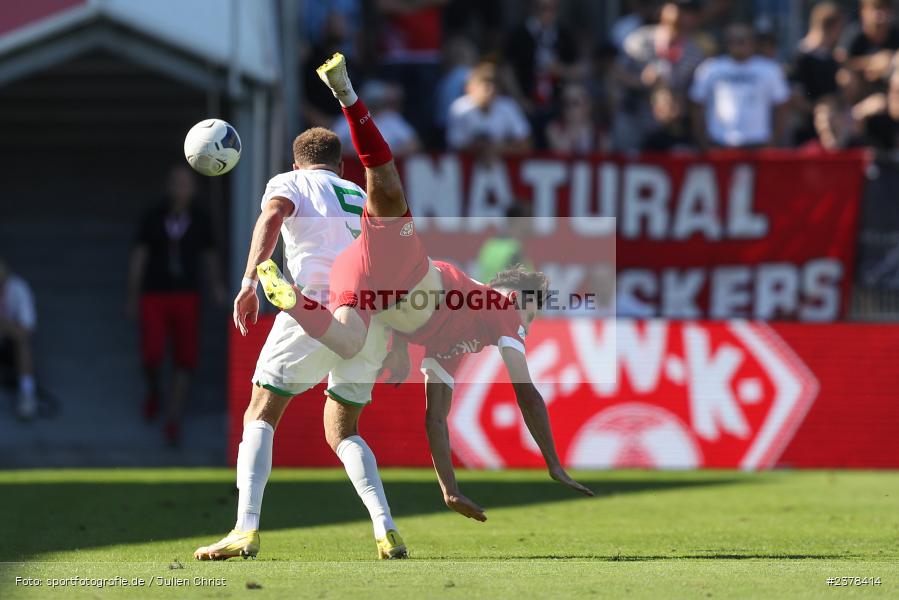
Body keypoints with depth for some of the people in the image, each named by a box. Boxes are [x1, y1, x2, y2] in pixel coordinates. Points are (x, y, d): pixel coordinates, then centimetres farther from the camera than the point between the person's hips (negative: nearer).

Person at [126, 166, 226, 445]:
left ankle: (173, 421, 8)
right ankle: (153, 389, 21)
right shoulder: (153, 217, -3)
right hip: (154, 296, -1)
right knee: (152, 355, -14)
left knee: (185, 360, -4)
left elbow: (210, 255, 9)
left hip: (186, 297, 1)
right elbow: (138, 257, 0)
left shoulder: (200, 220, 1)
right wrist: (132, 297, -2)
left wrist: (217, 285, -8)